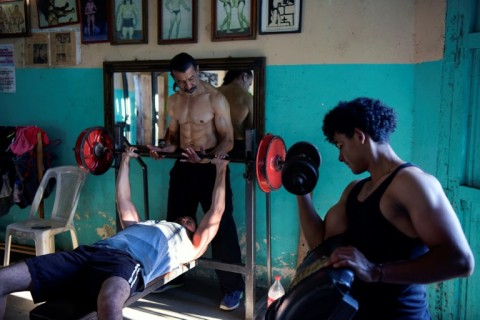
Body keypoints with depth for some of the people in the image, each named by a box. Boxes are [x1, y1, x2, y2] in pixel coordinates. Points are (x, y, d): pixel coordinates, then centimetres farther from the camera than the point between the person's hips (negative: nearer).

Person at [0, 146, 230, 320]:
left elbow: (216, 212, 23)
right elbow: (123, 201, 49)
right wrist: (125, 161, 53)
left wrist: (220, 169, 26)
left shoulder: (190, 247, 27)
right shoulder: (142, 225, 42)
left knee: (110, 301, -47)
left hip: (129, 261, -6)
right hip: (91, 252, 6)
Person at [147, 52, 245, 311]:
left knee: (222, 228, -3)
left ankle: (233, 287, 6)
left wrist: (214, 154, -33)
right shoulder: (173, 101, 7)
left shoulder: (215, 99, -12)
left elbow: (228, 139, -14)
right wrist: (164, 148, -6)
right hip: (183, 168, 6)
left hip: (212, 168, -6)